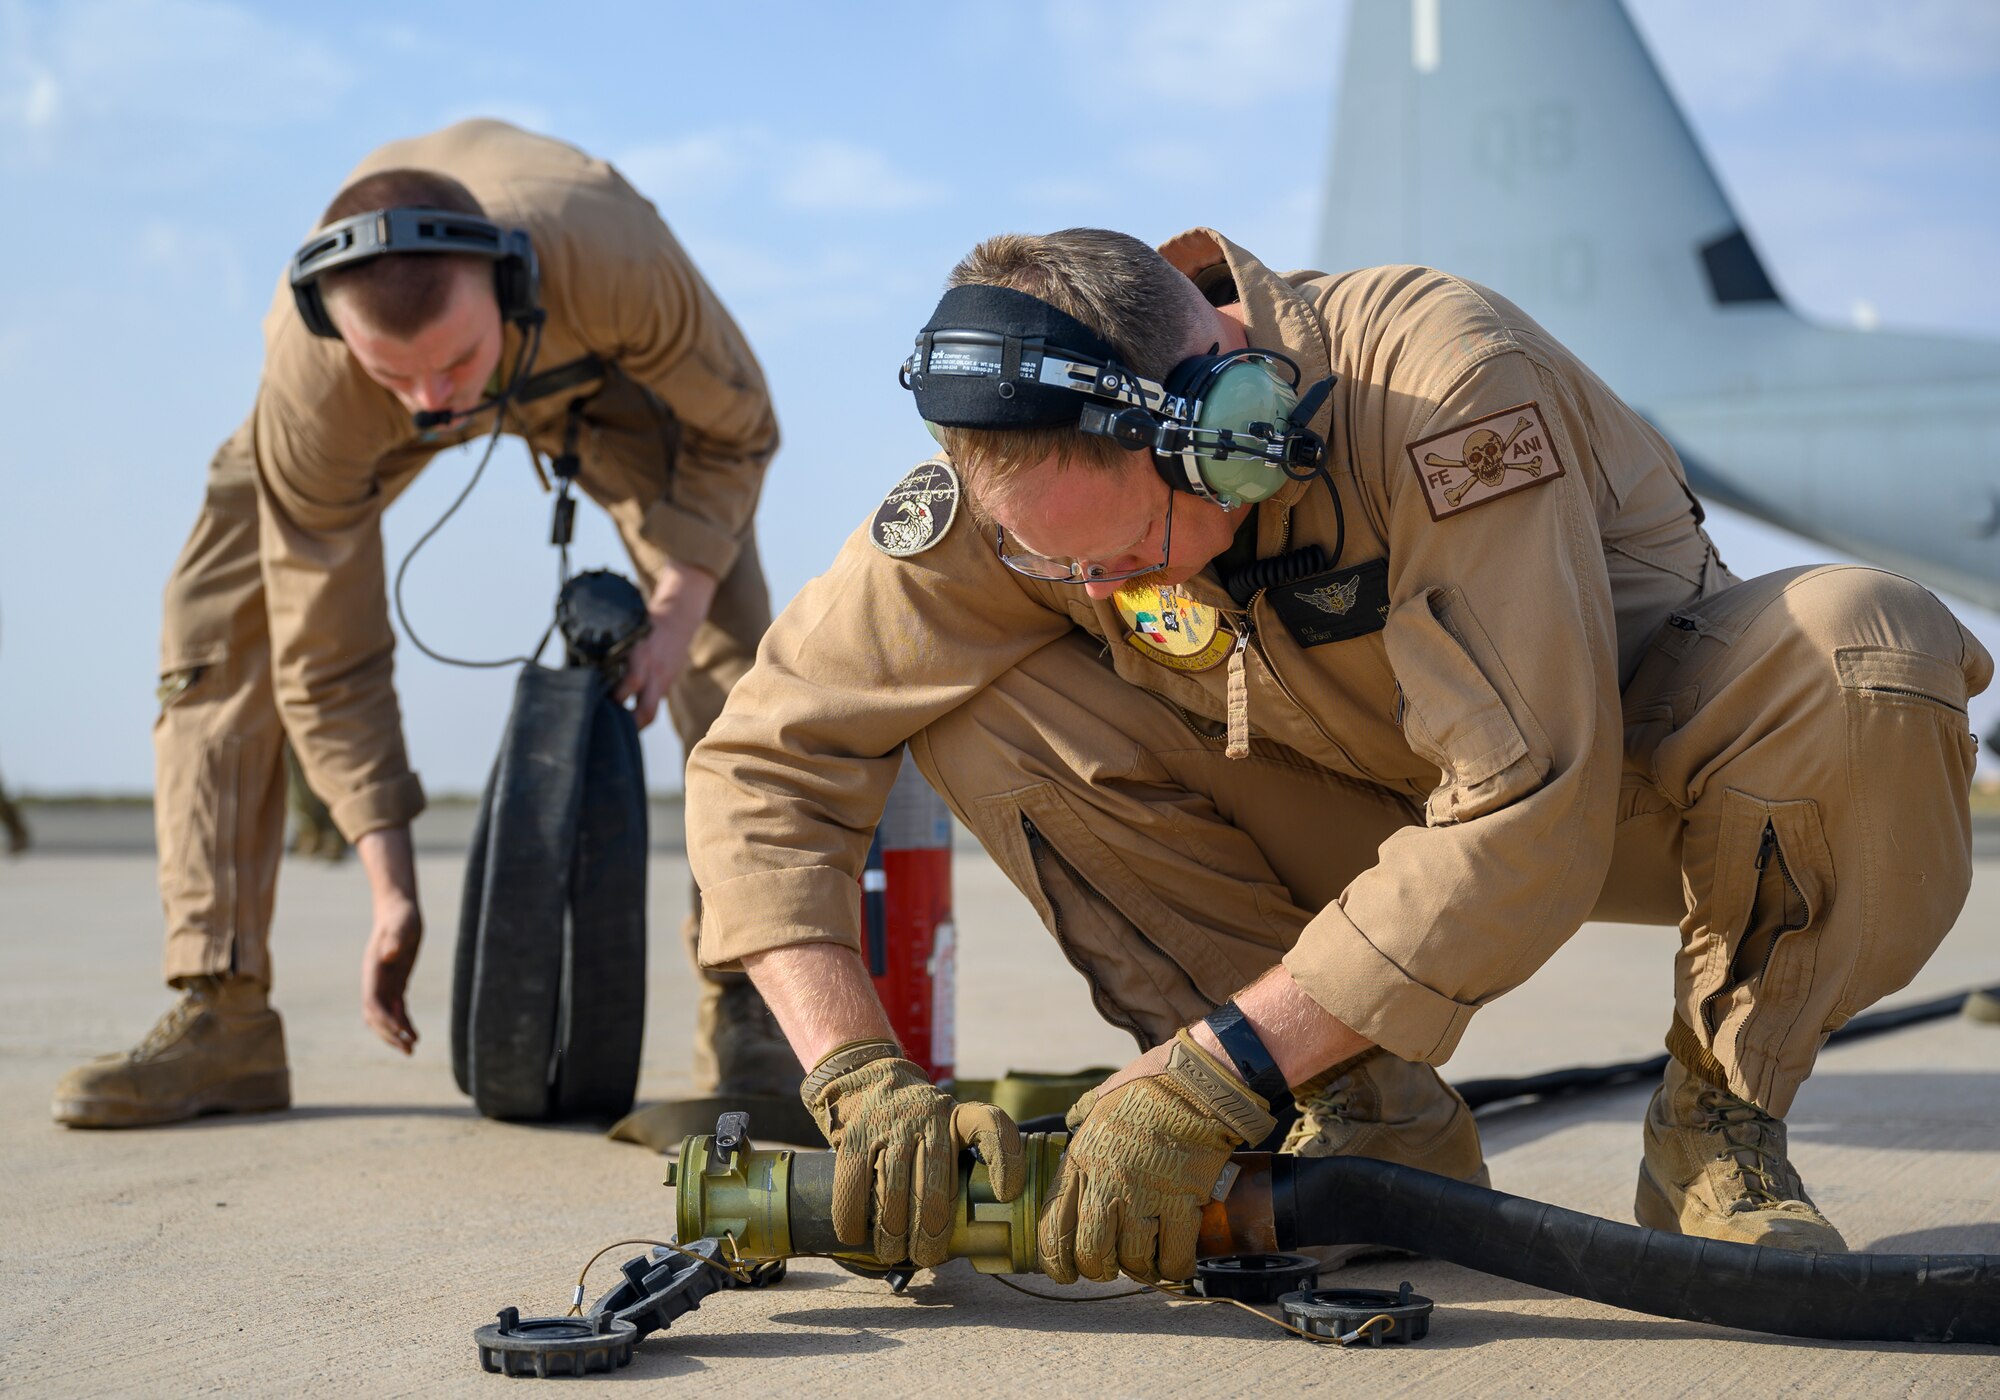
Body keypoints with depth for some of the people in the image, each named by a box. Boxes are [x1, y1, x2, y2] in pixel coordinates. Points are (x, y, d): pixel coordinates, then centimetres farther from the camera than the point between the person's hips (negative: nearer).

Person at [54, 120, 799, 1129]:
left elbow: (734, 429, -22)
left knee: (727, 622, -20)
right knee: (220, 619, -17)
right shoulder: (313, 389, -42)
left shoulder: (619, 266, -46)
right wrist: (392, 891, -30)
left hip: (593, 364, 0)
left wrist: (676, 611, -33)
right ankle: (222, 1017, -13)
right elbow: (325, 652, -30)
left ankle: (746, 1007, -14)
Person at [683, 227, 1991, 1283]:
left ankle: (1721, 1122, -11)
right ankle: (1371, 1121, -11)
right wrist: (857, 1071, -30)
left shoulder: (1440, 379, -35)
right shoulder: (1013, 480, -22)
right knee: (984, 708, -21)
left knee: (1861, 660, -36)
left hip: (1622, 755, -3)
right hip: (1364, 802, 3)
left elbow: (1529, 818, -38)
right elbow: (765, 758, -17)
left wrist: (1208, 1079, -39)